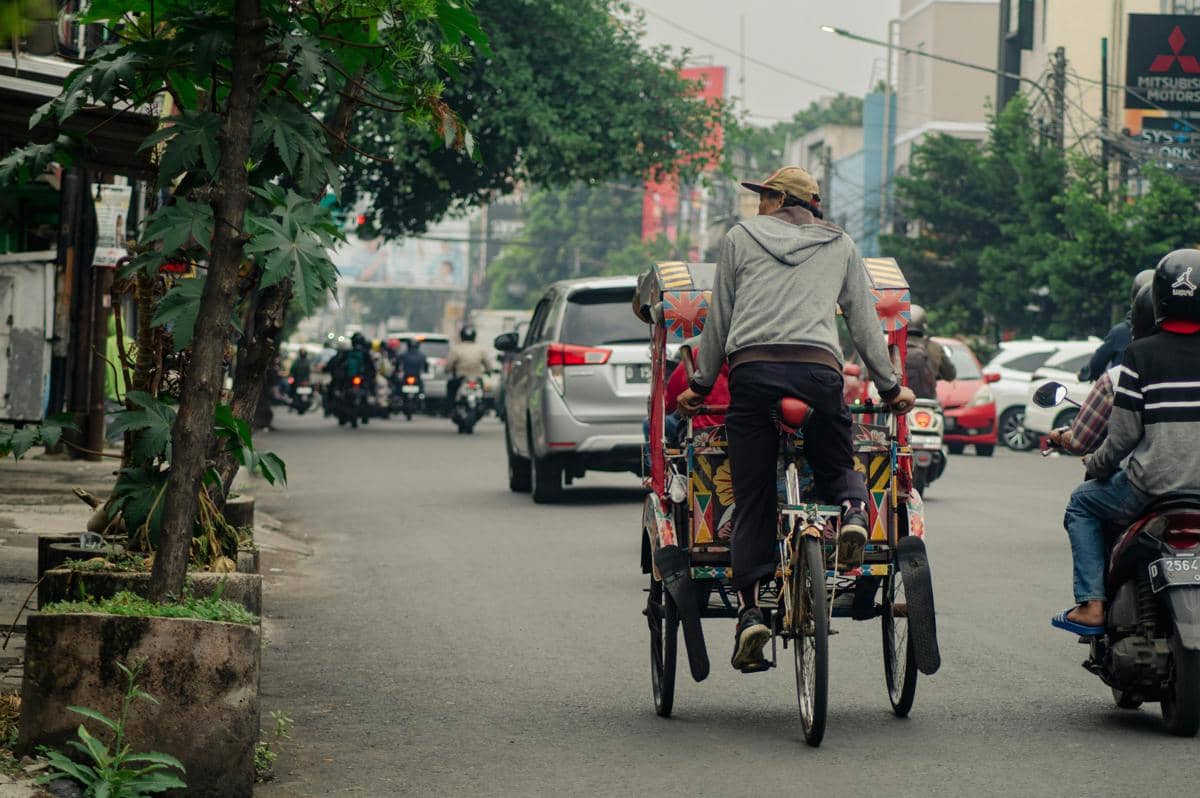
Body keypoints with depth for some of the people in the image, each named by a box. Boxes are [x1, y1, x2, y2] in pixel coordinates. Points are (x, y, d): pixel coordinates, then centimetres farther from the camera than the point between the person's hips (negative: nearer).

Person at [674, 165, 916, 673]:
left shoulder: (739, 239, 18)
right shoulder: (841, 246, 21)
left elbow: (718, 319, 19)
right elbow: (864, 323, 22)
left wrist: (701, 384, 27)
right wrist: (890, 387, 30)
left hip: (752, 369, -1)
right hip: (820, 372, 1)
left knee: (752, 500, 1)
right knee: (836, 467, 21)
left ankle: (751, 609, -12)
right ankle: (853, 511, -15)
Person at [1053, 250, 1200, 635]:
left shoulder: (1140, 355, -9)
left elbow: (1123, 434, -7)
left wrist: (1096, 466, 12)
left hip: (1154, 484, -3)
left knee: (1082, 504, 23)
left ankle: (1091, 605, 11)